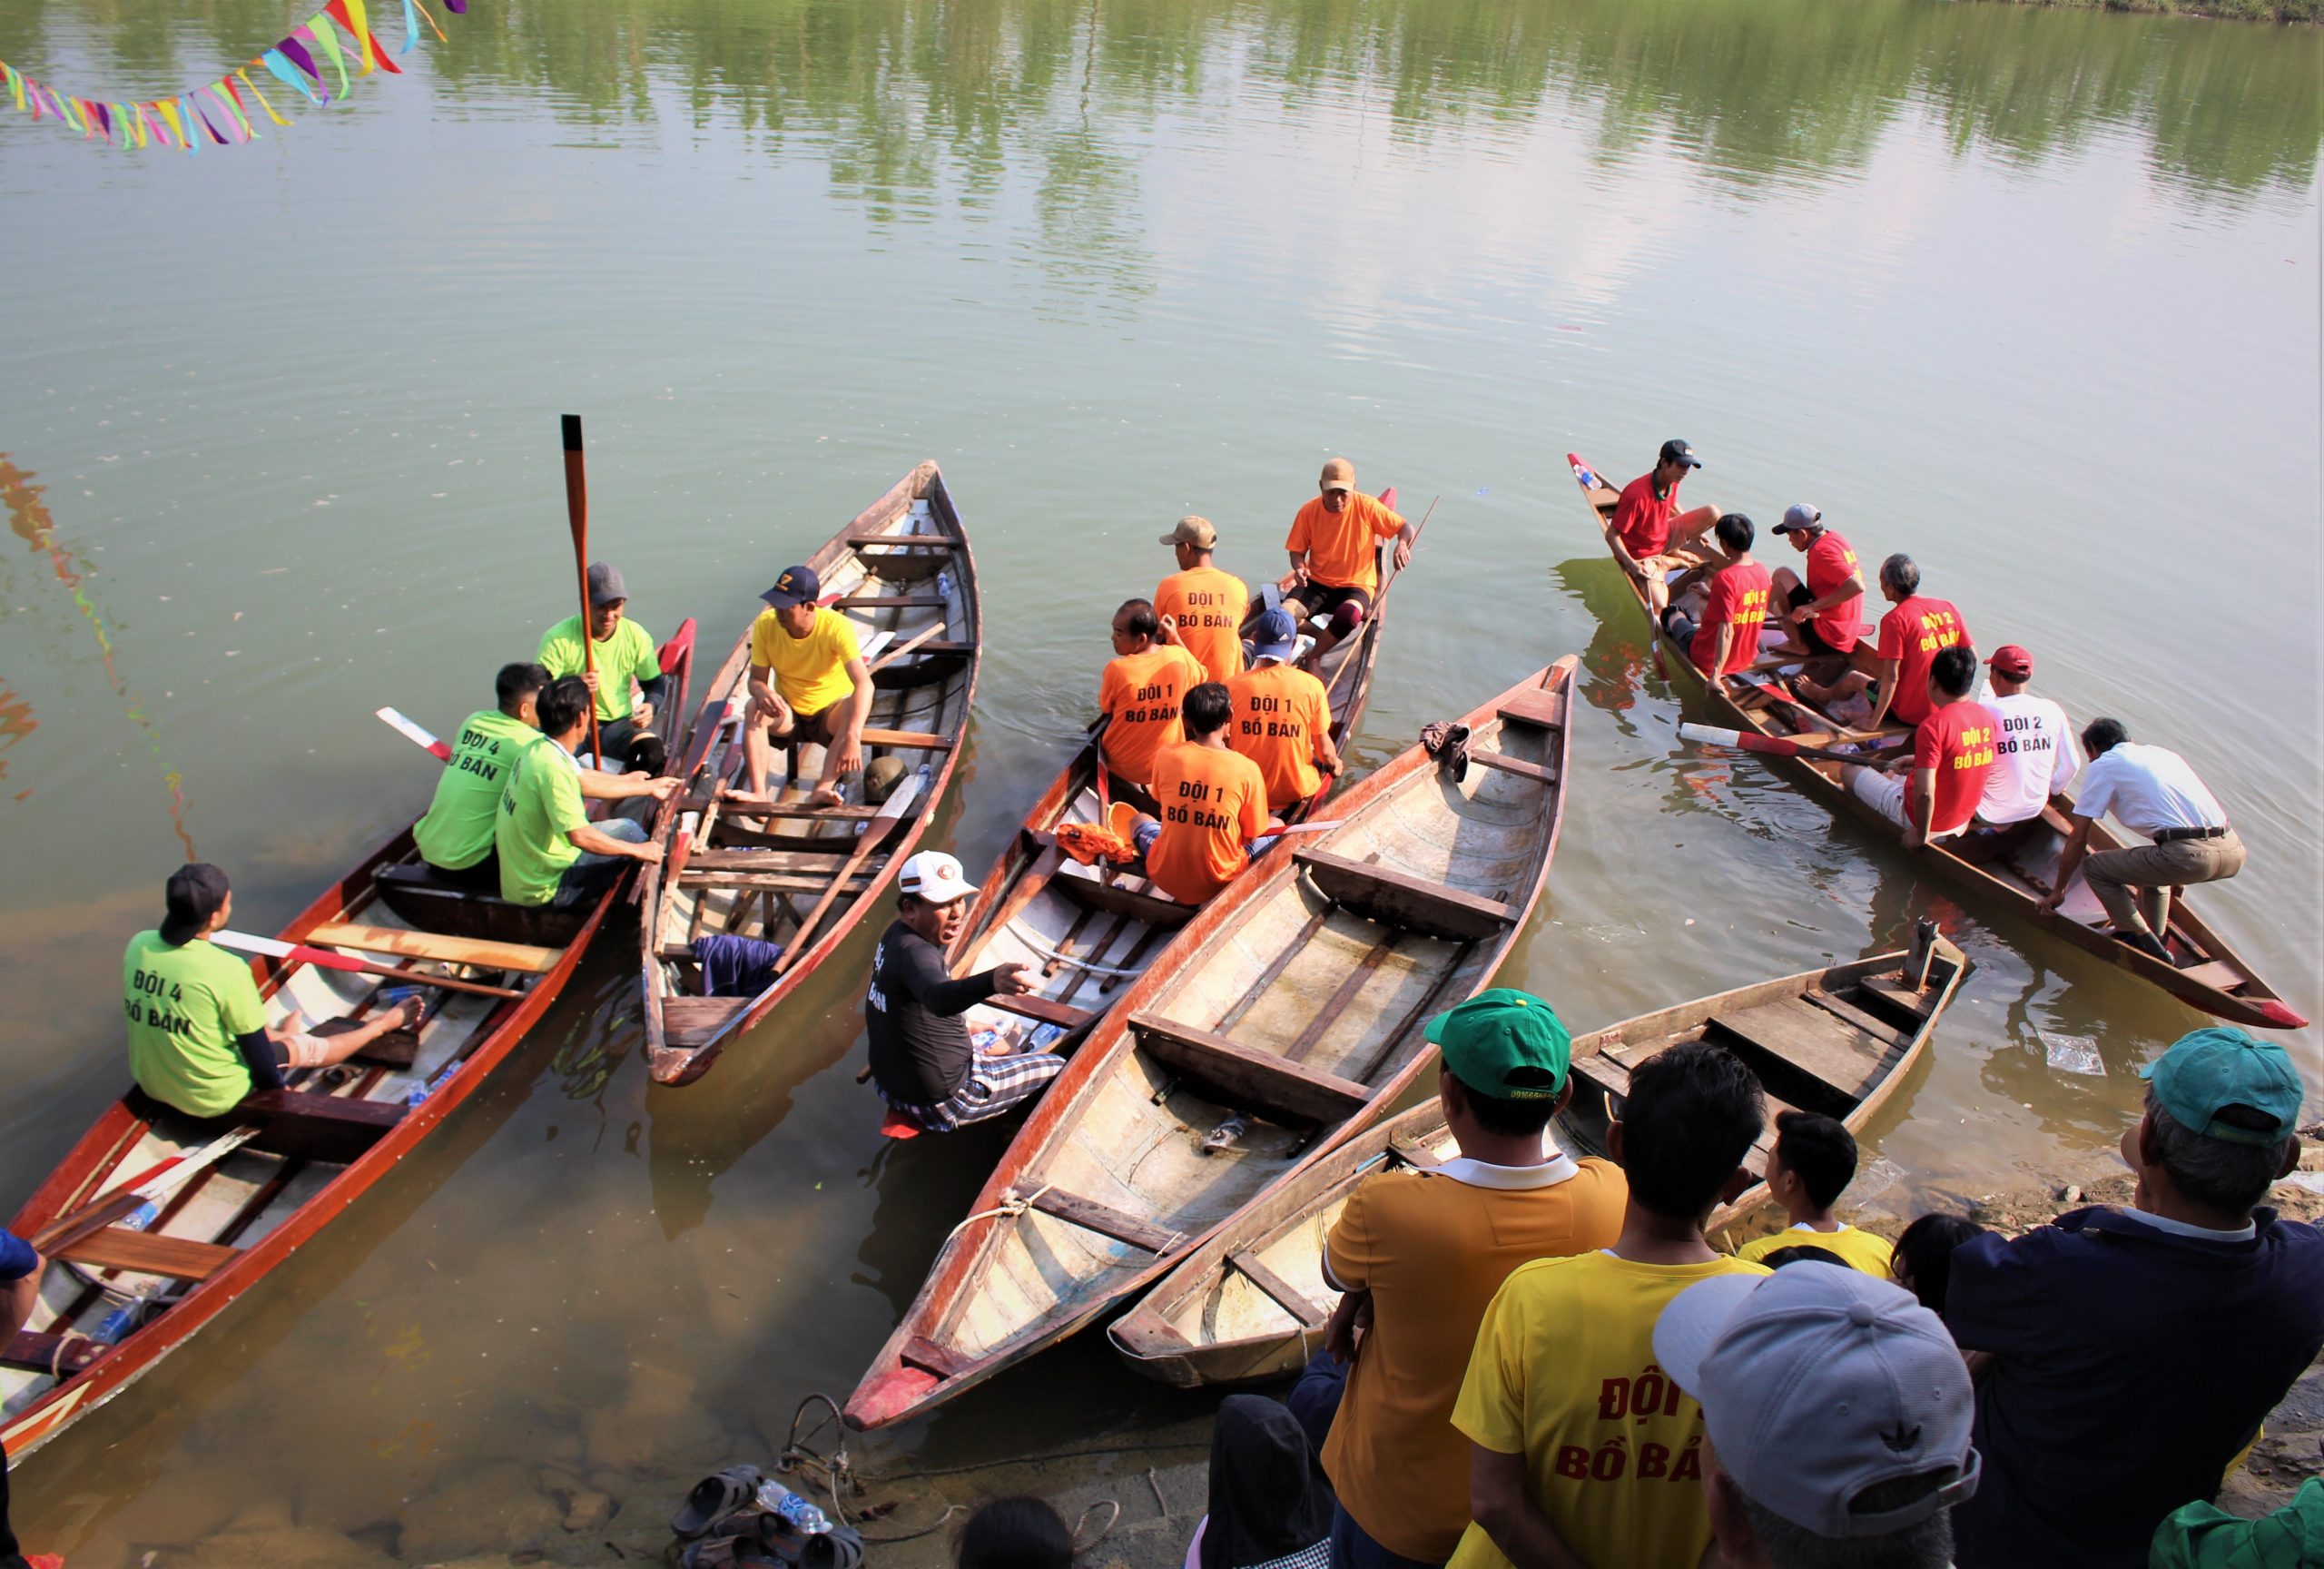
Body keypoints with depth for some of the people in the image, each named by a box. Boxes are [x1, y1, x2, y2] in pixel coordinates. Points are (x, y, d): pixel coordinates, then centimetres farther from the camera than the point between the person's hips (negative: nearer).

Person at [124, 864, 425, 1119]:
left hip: (150, 1084, 6)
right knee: (310, 1047, 16)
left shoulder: (137, 945, -10)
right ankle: (381, 1025, 41)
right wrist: (276, 1088, 3)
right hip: (214, 1098, -6)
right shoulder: (227, 970, -29)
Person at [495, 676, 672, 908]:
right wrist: (638, 850, -20)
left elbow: (589, 783, 15)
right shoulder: (552, 767, -28)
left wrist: (649, 787, 24)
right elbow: (580, 836, -32)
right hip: (544, 889, -9)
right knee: (627, 829, -4)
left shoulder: (538, 748, 1)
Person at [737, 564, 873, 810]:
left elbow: (864, 684, -36)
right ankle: (759, 794, -39)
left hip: (830, 713, -2)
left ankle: (823, 788, -47)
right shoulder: (765, 624, -14)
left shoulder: (837, 627, -25)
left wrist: (852, 737, -51)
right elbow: (757, 679, -8)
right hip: (787, 714, 3)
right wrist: (763, 693, -35)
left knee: (856, 706, -34)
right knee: (754, 708, -28)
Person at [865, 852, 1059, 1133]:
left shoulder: (897, 932, -2)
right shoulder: (913, 951, -32)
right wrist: (992, 982, -72)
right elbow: (938, 997, -55)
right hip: (940, 1103, -10)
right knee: (1059, 1068, 3)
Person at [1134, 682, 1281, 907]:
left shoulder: (1166, 755, -9)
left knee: (1140, 820, 34)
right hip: (1220, 881, -2)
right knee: (1276, 825, 23)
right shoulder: (1247, 769, -14)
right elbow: (1252, 835, -4)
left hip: (1166, 877, 3)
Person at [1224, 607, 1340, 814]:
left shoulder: (1233, 687, -14)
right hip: (1297, 790, -2)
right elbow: (1325, 750, -6)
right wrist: (1334, 765, 18)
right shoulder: (1311, 686, -15)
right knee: (1324, 767, 33)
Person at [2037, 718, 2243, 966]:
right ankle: (2156, 938, 33)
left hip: (2191, 857, -8)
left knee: (2094, 866, 7)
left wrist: (2058, 890, 21)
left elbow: (2078, 839, 8)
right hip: (2234, 852, 8)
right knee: (2151, 859, 35)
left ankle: (2149, 948, 8)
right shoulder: (2163, 753, 28)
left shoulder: (2101, 766, 8)